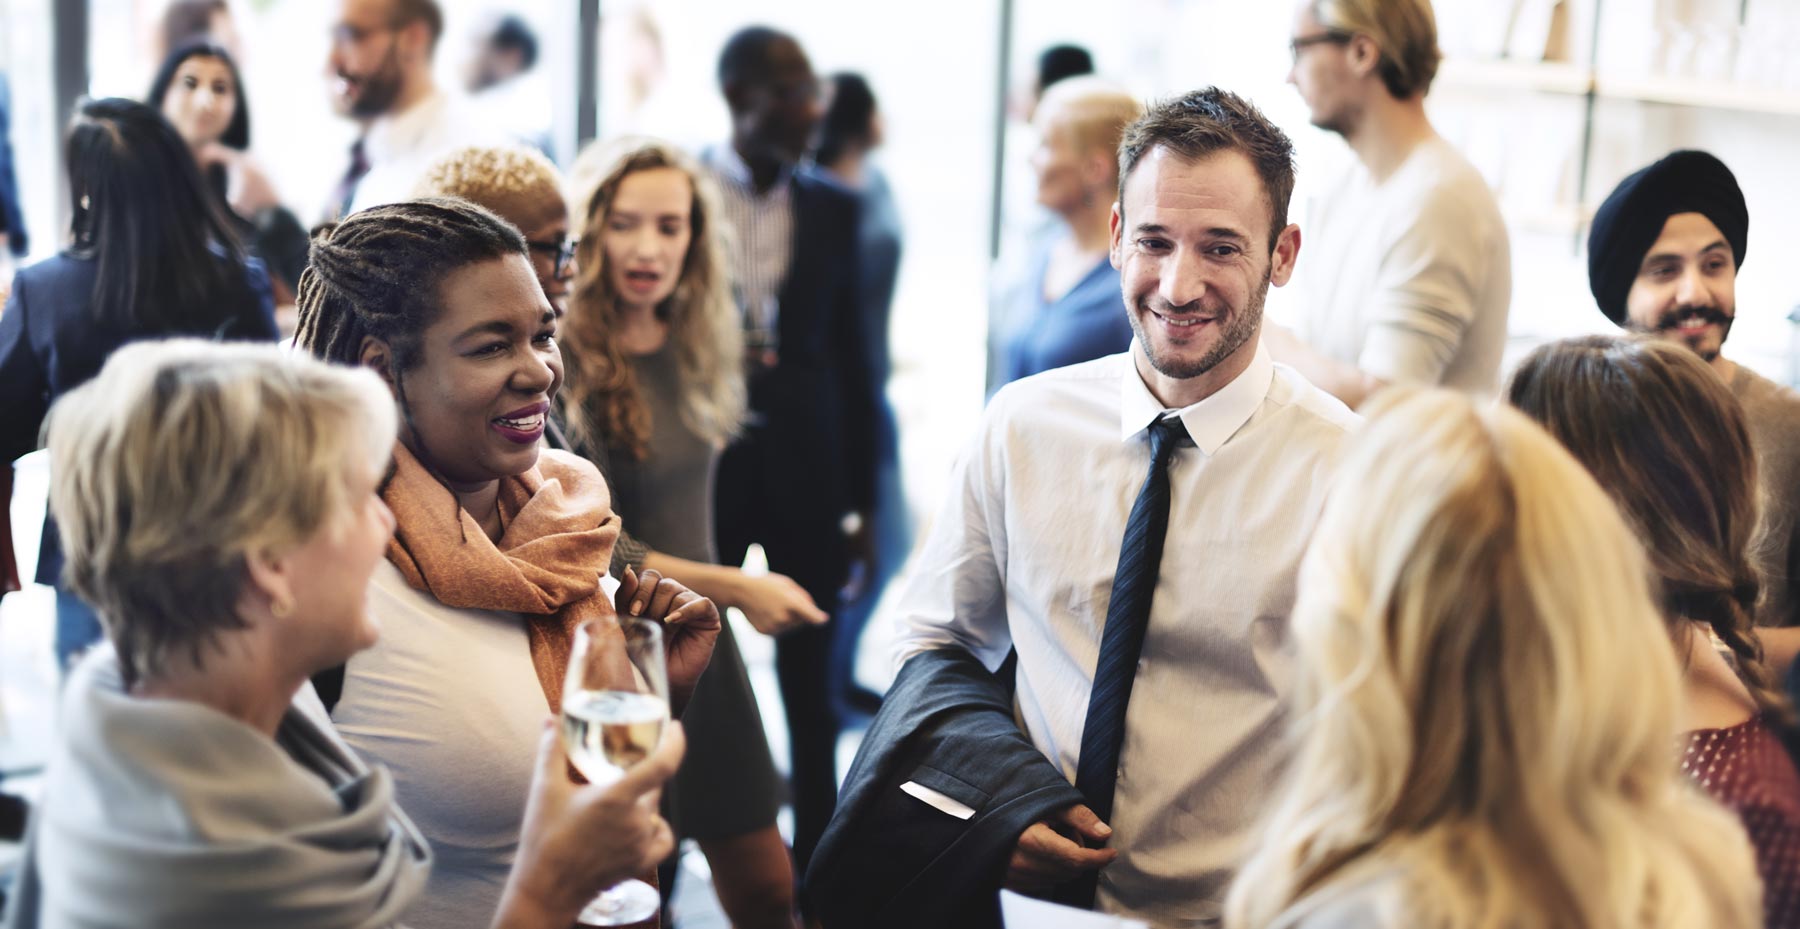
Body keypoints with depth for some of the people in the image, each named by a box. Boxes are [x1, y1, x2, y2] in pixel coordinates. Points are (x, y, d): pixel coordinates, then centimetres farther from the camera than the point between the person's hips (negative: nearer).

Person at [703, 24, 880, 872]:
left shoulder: (832, 208, 5)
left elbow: (852, 354, 6)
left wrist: (860, 498, 4)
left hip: (806, 470, 2)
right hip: (701, 464, -2)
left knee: (811, 690, 8)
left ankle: (813, 872, 19)